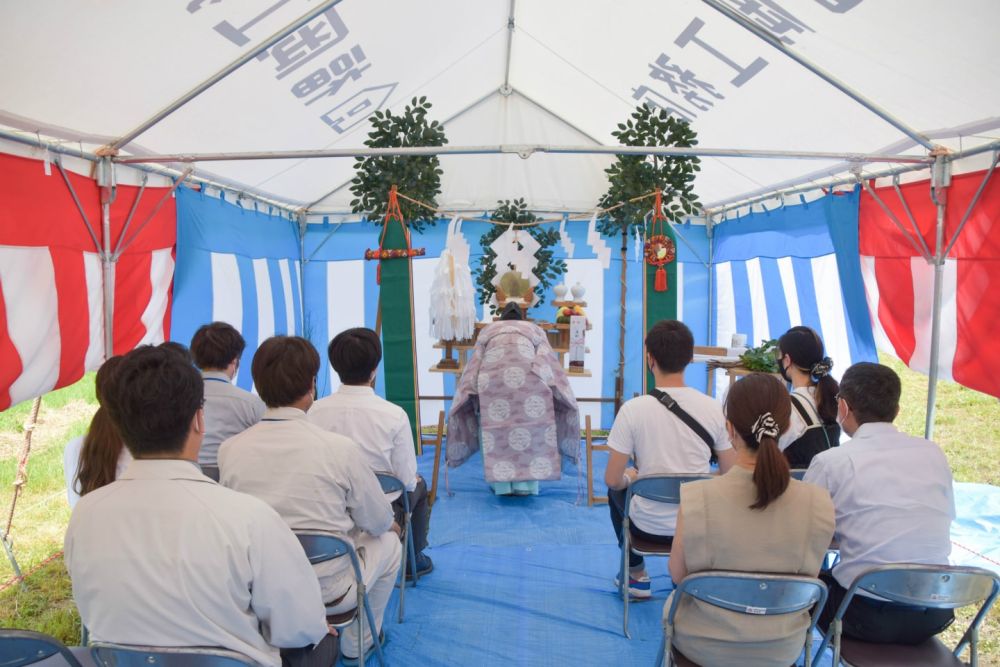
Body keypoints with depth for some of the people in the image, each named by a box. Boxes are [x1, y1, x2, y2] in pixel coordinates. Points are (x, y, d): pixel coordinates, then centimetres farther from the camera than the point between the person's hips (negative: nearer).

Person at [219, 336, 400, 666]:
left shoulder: (229, 450, -13)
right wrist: (391, 526, 15)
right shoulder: (340, 448, -22)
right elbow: (378, 521, -9)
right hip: (327, 590, -4)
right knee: (388, 542, 25)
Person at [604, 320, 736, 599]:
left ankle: (636, 574, 34)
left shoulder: (633, 409, -19)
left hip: (649, 527, -2)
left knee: (616, 489, 30)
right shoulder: (714, 408, -12)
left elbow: (612, 479, -13)